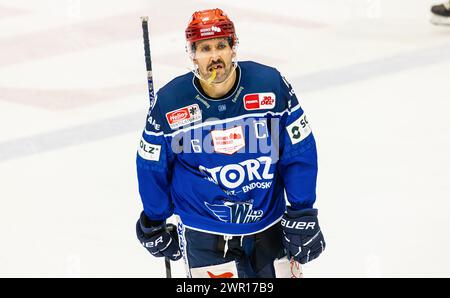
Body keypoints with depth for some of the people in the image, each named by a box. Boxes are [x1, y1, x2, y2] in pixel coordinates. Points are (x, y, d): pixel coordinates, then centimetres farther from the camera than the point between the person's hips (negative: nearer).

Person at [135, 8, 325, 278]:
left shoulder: (271, 85, -13)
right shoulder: (169, 103, -13)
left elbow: (300, 152, -5)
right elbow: (152, 166, 1)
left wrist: (302, 215, -5)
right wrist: (153, 224, 10)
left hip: (269, 224, 1)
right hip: (204, 234, -1)